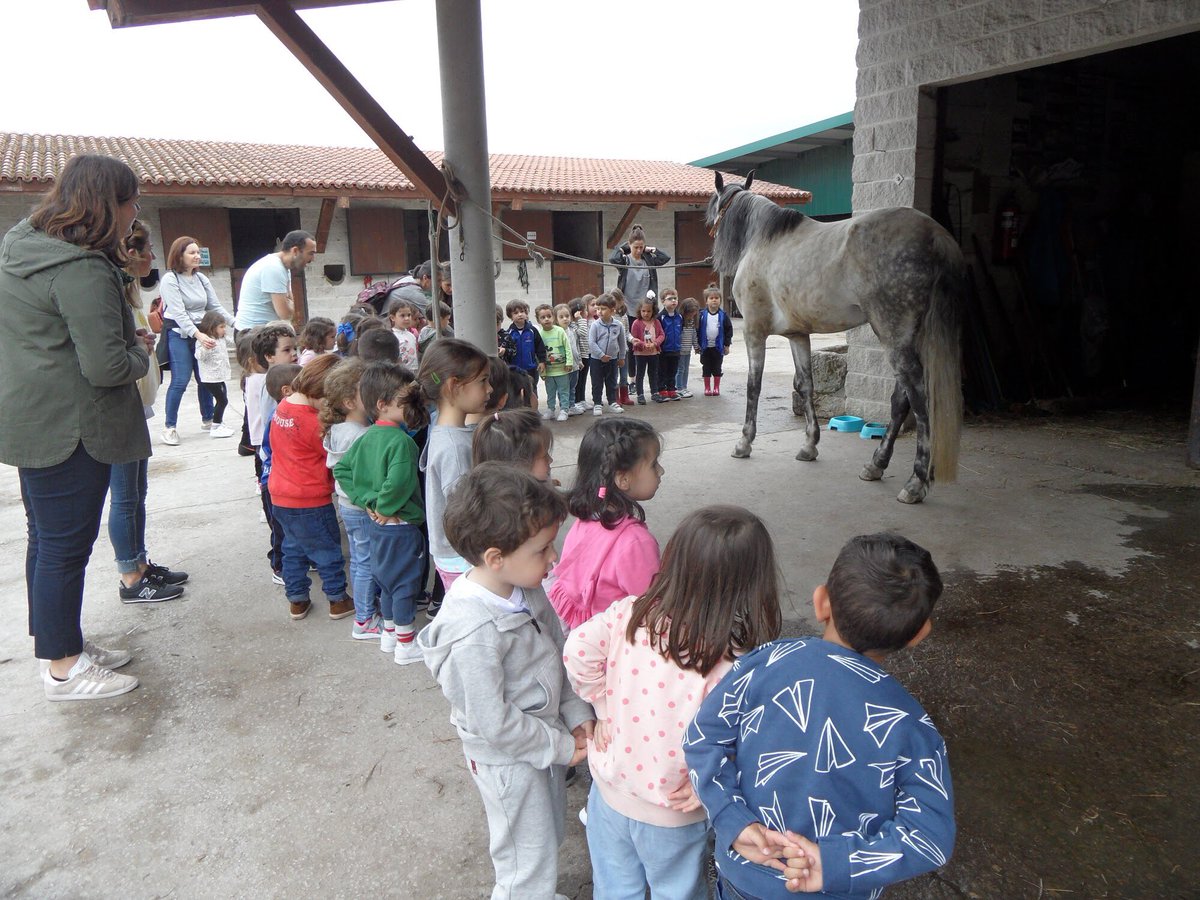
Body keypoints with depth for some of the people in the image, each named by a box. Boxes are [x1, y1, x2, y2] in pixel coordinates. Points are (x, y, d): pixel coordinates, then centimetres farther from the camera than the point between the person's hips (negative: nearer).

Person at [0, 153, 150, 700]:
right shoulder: (82, 271, -22)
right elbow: (107, 367, -25)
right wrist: (142, 352, -4)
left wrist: (130, 343, 8)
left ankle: (61, 641, 34)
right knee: (67, 544, 1)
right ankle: (63, 669, 15)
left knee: (48, 539, 19)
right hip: (68, 429, -10)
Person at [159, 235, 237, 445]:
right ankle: (169, 426, 2)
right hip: (179, 335, -5)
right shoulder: (170, 279, -10)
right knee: (180, 381, -10)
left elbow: (215, 306, 10)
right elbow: (179, 313, -18)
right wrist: (198, 335, -29)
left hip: (202, 334, 5)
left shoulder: (201, 278, 7)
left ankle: (207, 420, 23)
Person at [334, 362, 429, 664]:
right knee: (405, 584, 7)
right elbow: (399, 482, -37)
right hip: (400, 526, -8)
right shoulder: (401, 440, -24)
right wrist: (384, 507, -19)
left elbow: (342, 469, 8)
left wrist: (367, 501, 3)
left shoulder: (367, 437, 2)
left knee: (388, 580, 22)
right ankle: (405, 645, 20)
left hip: (376, 524, 8)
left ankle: (389, 635, 38)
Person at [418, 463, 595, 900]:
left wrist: (576, 713, -3)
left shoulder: (525, 588, -10)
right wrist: (562, 747, -17)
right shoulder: (474, 633, -35)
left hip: (546, 738, 8)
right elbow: (495, 723, -27)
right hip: (510, 761, -8)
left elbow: (557, 655, 4)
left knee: (549, 837, 31)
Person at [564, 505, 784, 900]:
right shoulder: (734, 665, -31)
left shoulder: (630, 613, -21)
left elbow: (578, 649, -22)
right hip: (672, 815, -3)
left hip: (609, 789, 3)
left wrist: (603, 704, -7)